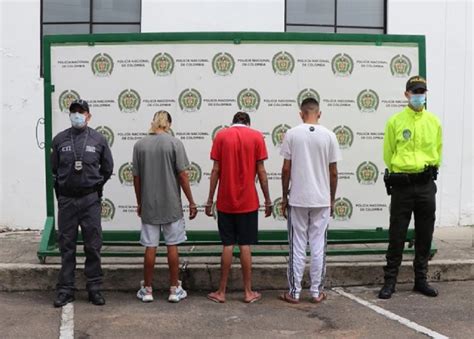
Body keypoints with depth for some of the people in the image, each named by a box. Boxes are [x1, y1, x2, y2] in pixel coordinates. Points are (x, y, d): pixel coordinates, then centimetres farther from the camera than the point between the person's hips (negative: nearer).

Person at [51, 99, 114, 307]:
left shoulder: (98, 139, 2)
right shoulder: (60, 140, 3)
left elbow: (108, 168, 12)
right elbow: (54, 169, 13)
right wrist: (61, 190, 11)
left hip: (90, 200, -1)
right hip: (66, 200, 1)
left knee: (93, 246, 3)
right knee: (66, 246, 6)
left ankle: (94, 288, 14)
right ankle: (65, 290, 15)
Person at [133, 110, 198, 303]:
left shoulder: (139, 145, 0)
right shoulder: (174, 143, -7)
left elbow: (136, 177, 4)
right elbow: (182, 175, -9)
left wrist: (139, 203, 16)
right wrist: (191, 202, -1)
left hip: (148, 205, 2)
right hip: (172, 204, -2)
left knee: (150, 247, 8)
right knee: (172, 246, 7)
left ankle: (147, 290, 17)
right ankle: (175, 290, 14)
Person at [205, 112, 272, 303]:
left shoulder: (221, 136, 1)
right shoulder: (256, 136, 0)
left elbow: (215, 170, -2)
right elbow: (261, 171, -3)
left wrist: (210, 200, 4)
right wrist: (268, 200, 4)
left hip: (225, 202, 1)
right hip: (248, 202, -1)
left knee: (227, 245, 7)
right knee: (245, 246, 5)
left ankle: (221, 292, 12)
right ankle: (248, 292, 12)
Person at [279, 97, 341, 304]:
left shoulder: (292, 134, -3)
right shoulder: (329, 136, 0)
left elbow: (286, 169, -3)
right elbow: (333, 172, 2)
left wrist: (284, 197, 8)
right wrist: (332, 200, 13)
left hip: (297, 199, -1)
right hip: (322, 200, 1)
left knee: (297, 247, 6)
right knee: (318, 246, 8)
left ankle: (294, 292, 11)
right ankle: (317, 292, 14)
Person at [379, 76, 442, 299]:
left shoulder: (434, 122, 6)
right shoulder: (395, 121, -2)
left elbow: (437, 152, 14)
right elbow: (388, 154, 4)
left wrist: (428, 170, 10)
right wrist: (399, 173, 8)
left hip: (426, 185, 3)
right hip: (401, 185, -3)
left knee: (424, 235, 9)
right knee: (397, 235, 1)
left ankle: (421, 279, 22)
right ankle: (390, 281, 10)